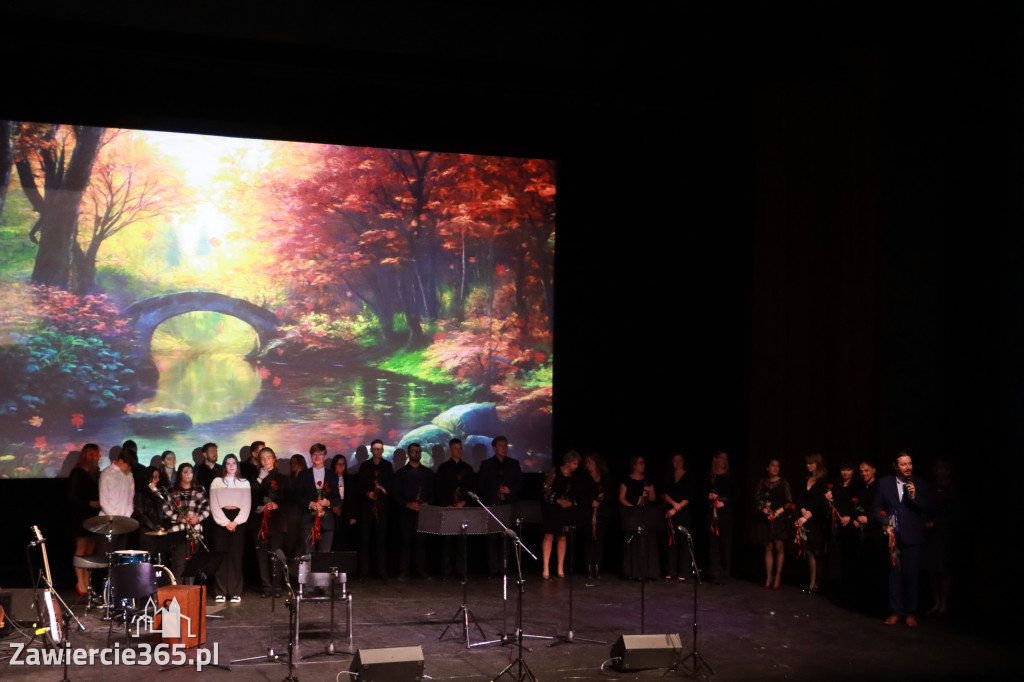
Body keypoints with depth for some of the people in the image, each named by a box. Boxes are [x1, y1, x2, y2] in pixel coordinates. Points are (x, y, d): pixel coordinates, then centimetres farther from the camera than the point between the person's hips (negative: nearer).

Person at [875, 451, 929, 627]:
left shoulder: (919, 485, 5)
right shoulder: (884, 483, 7)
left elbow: (928, 508, 0)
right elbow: (878, 507, 9)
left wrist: (914, 497, -15)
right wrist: (885, 524, -5)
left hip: (912, 538, -1)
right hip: (893, 535, 1)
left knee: (911, 574, 0)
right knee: (894, 574, 3)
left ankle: (911, 613, 8)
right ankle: (896, 612, 11)